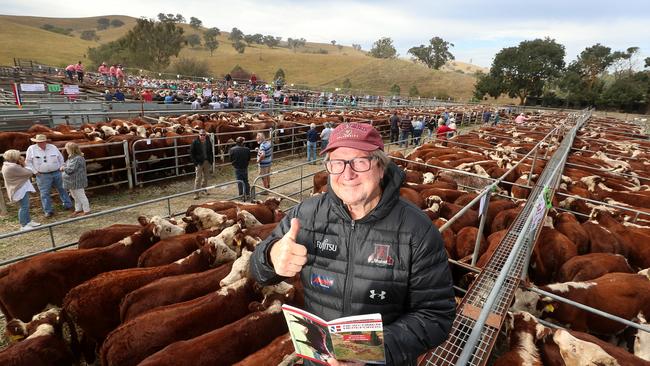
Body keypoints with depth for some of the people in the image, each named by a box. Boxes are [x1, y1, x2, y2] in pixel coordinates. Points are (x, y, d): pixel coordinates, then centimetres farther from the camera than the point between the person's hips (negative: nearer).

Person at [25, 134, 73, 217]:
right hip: (43, 176, -2)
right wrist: (35, 172, -4)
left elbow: (61, 158, 13)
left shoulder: (53, 147, 3)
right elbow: (28, 162, 2)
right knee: (45, 193, 2)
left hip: (57, 173, 2)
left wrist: (60, 168, 8)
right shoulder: (31, 149, -3)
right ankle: (48, 211, 10)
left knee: (62, 189, 11)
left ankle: (68, 205, 24)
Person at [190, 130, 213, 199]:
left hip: (207, 162, 4)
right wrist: (195, 162, -12)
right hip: (199, 163, -4)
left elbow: (210, 152, 11)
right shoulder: (195, 143, -9)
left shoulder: (208, 142, 2)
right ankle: (196, 193, 2)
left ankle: (204, 189, 31)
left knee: (205, 176, 14)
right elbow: (191, 153, -6)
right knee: (198, 177, -4)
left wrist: (211, 161, 4)